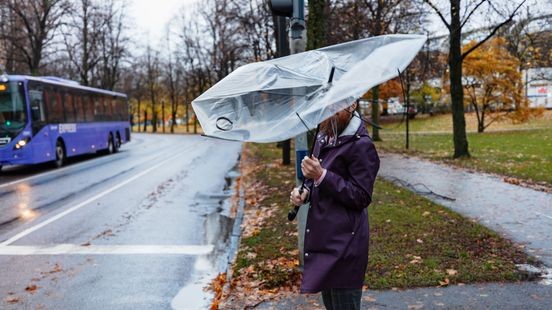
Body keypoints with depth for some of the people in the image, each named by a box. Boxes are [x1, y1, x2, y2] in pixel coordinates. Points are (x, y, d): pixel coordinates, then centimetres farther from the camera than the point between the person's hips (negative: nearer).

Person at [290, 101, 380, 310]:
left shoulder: (361, 145, -15)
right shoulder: (324, 138, 11)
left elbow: (361, 196, -18)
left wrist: (322, 176, -24)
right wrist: (305, 191, 2)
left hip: (344, 244, -8)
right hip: (323, 238, 9)